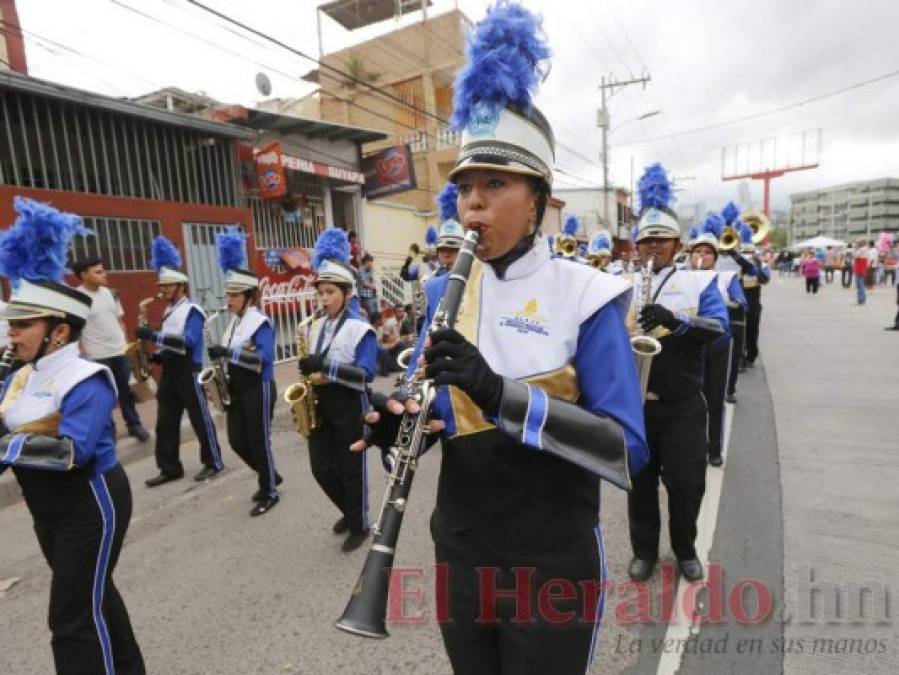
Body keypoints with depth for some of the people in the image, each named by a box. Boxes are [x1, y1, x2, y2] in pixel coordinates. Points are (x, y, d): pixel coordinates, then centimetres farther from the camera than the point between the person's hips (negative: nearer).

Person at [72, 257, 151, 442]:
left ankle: (134, 425, 25)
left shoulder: (109, 293, 8)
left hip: (119, 351, 6)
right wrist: (83, 355, -13)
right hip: (96, 356, -5)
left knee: (125, 390, 14)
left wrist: (125, 342, 9)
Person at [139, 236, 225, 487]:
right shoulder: (168, 312, 15)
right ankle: (170, 469, 19)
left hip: (189, 373, -8)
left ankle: (213, 463, 13)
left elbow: (187, 342, -24)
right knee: (165, 423, 9)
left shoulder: (192, 311, -11)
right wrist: (157, 355, 3)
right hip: (169, 373, 9)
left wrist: (153, 335, -26)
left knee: (201, 420, 1)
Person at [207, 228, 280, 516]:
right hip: (236, 390, 9)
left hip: (258, 391, -8)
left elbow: (264, 359, -26)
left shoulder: (261, 322, -15)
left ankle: (269, 493, 17)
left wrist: (228, 352, -29)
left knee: (259, 441, 1)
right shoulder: (235, 322, 11)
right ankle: (270, 475, 32)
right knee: (237, 441, 12)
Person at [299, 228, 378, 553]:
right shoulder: (316, 326, 8)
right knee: (322, 469, 12)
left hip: (348, 407, -6)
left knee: (352, 469, 6)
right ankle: (350, 511, 37)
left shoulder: (360, 328, -12)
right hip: (319, 405, 6)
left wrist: (326, 369, -28)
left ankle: (359, 526, 27)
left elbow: (366, 374, -19)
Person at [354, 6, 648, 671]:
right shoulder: (443, 293, -1)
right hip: (459, 551, 4)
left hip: (553, 564, -4)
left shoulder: (585, 296, -15)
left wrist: (501, 394, -33)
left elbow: (628, 451, -20)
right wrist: (398, 426, -19)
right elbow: (436, 412, 5)